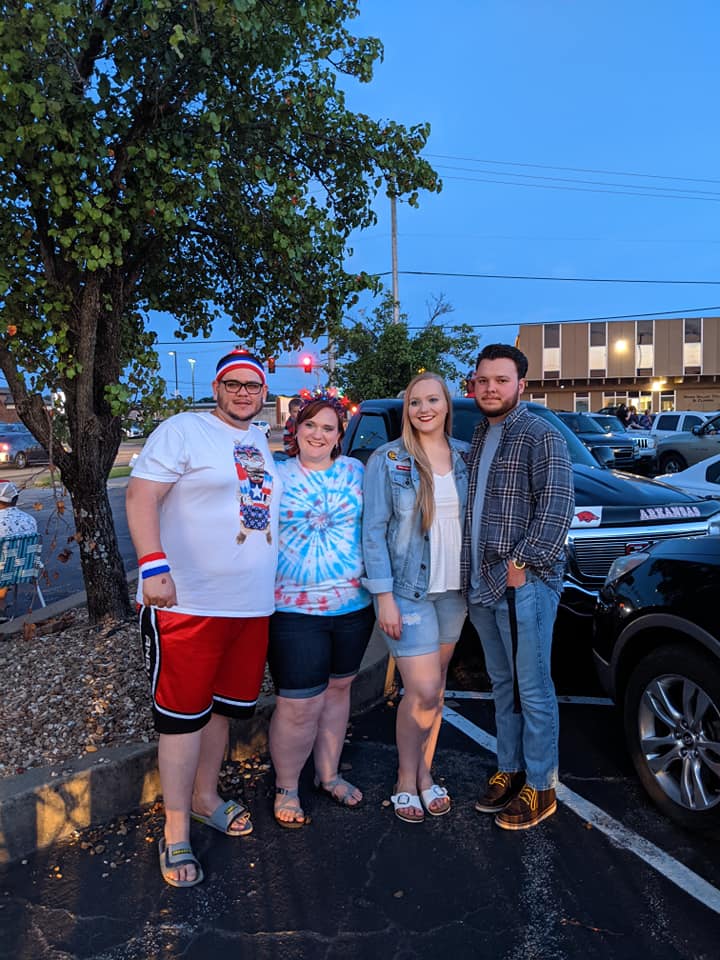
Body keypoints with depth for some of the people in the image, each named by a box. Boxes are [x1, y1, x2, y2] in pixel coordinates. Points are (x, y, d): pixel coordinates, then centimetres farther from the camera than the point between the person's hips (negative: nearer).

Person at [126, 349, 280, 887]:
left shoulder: (264, 442, 14)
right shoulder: (184, 431, -7)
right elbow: (141, 495, -15)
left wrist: (273, 579, 22)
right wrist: (153, 565, -27)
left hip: (253, 604, 7)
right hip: (190, 602, -7)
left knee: (224, 707, 18)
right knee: (183, 714, 2)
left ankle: (204, 797, 37)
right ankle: (176, 834, 16)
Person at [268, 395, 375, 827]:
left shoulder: (356, 471, 5)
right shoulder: (275, 476, 0)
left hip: (353, 604, 3)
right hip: (294, 609, -3)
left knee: (338, 689, 17)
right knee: (300, 704, -2)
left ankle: (329, 774, 37)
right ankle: (286, 787, 23)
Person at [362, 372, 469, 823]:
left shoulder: (465, 457, 4)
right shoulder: (387, 461, -8)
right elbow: (374, 531, -9)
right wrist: (384, 596, -13)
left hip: (454, 589, 4)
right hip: (408, 590, -4)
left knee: (436, 686, 14)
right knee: (423, 691, -5)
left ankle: (425, 772, 32)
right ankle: (406, 779, 18)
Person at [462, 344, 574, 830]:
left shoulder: (541, 436, -10)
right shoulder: (478, 435, 15)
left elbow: (558, 506, -17)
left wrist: (521, 563, -19)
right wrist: (471, 572, 12)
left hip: (524, 584, -7)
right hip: (481, 584, 8)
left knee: (532, 689, 3)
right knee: (503, 684, 18)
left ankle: (540, 786, 18)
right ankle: (509, 770, 32)